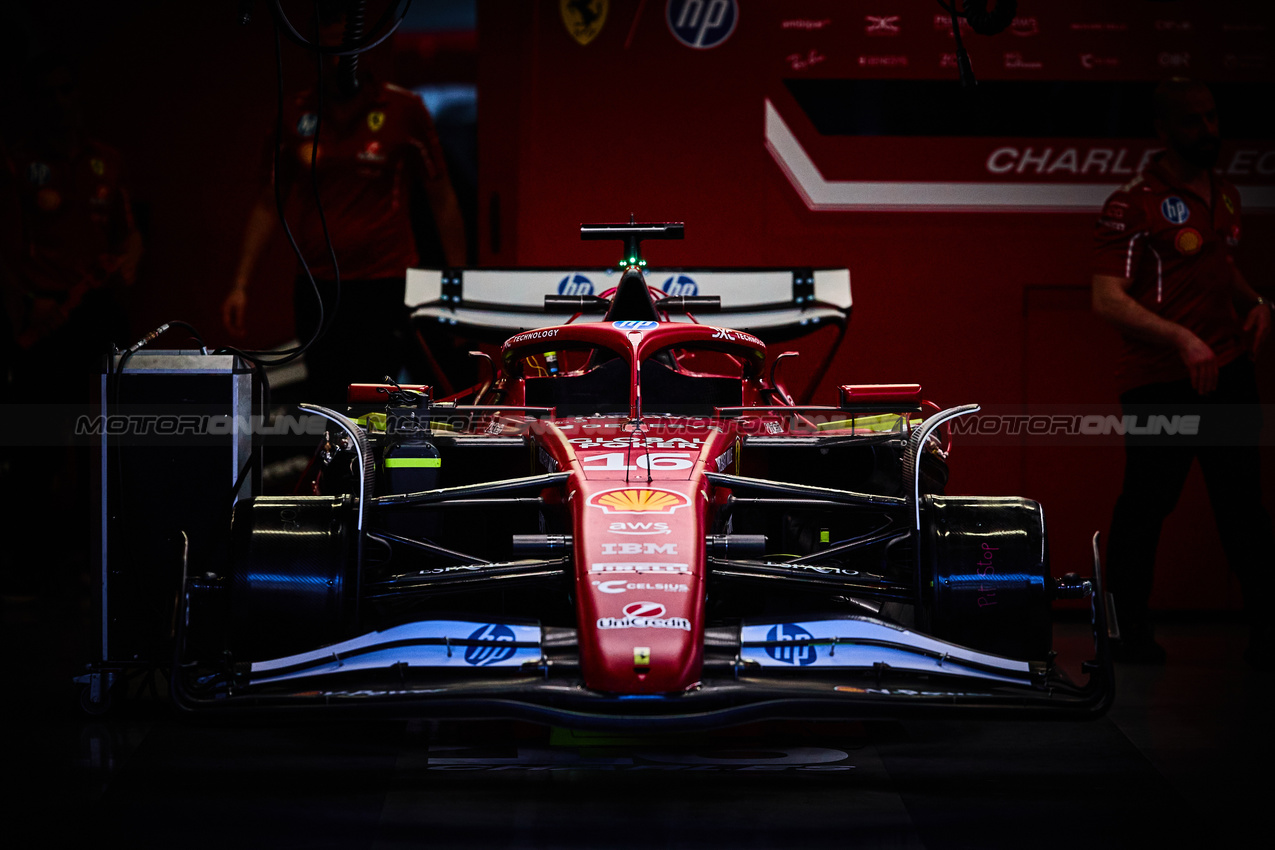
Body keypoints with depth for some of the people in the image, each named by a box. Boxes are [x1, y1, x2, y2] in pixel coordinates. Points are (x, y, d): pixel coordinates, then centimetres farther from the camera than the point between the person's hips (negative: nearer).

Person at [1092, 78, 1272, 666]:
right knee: (1146, 503, -1)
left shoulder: (1225, 197, 15)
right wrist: (1181, 338, -24)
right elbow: (1108, 299, -16)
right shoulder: (1133, 205, -9)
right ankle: (1128, 631, 12)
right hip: (1159, 382, -7)